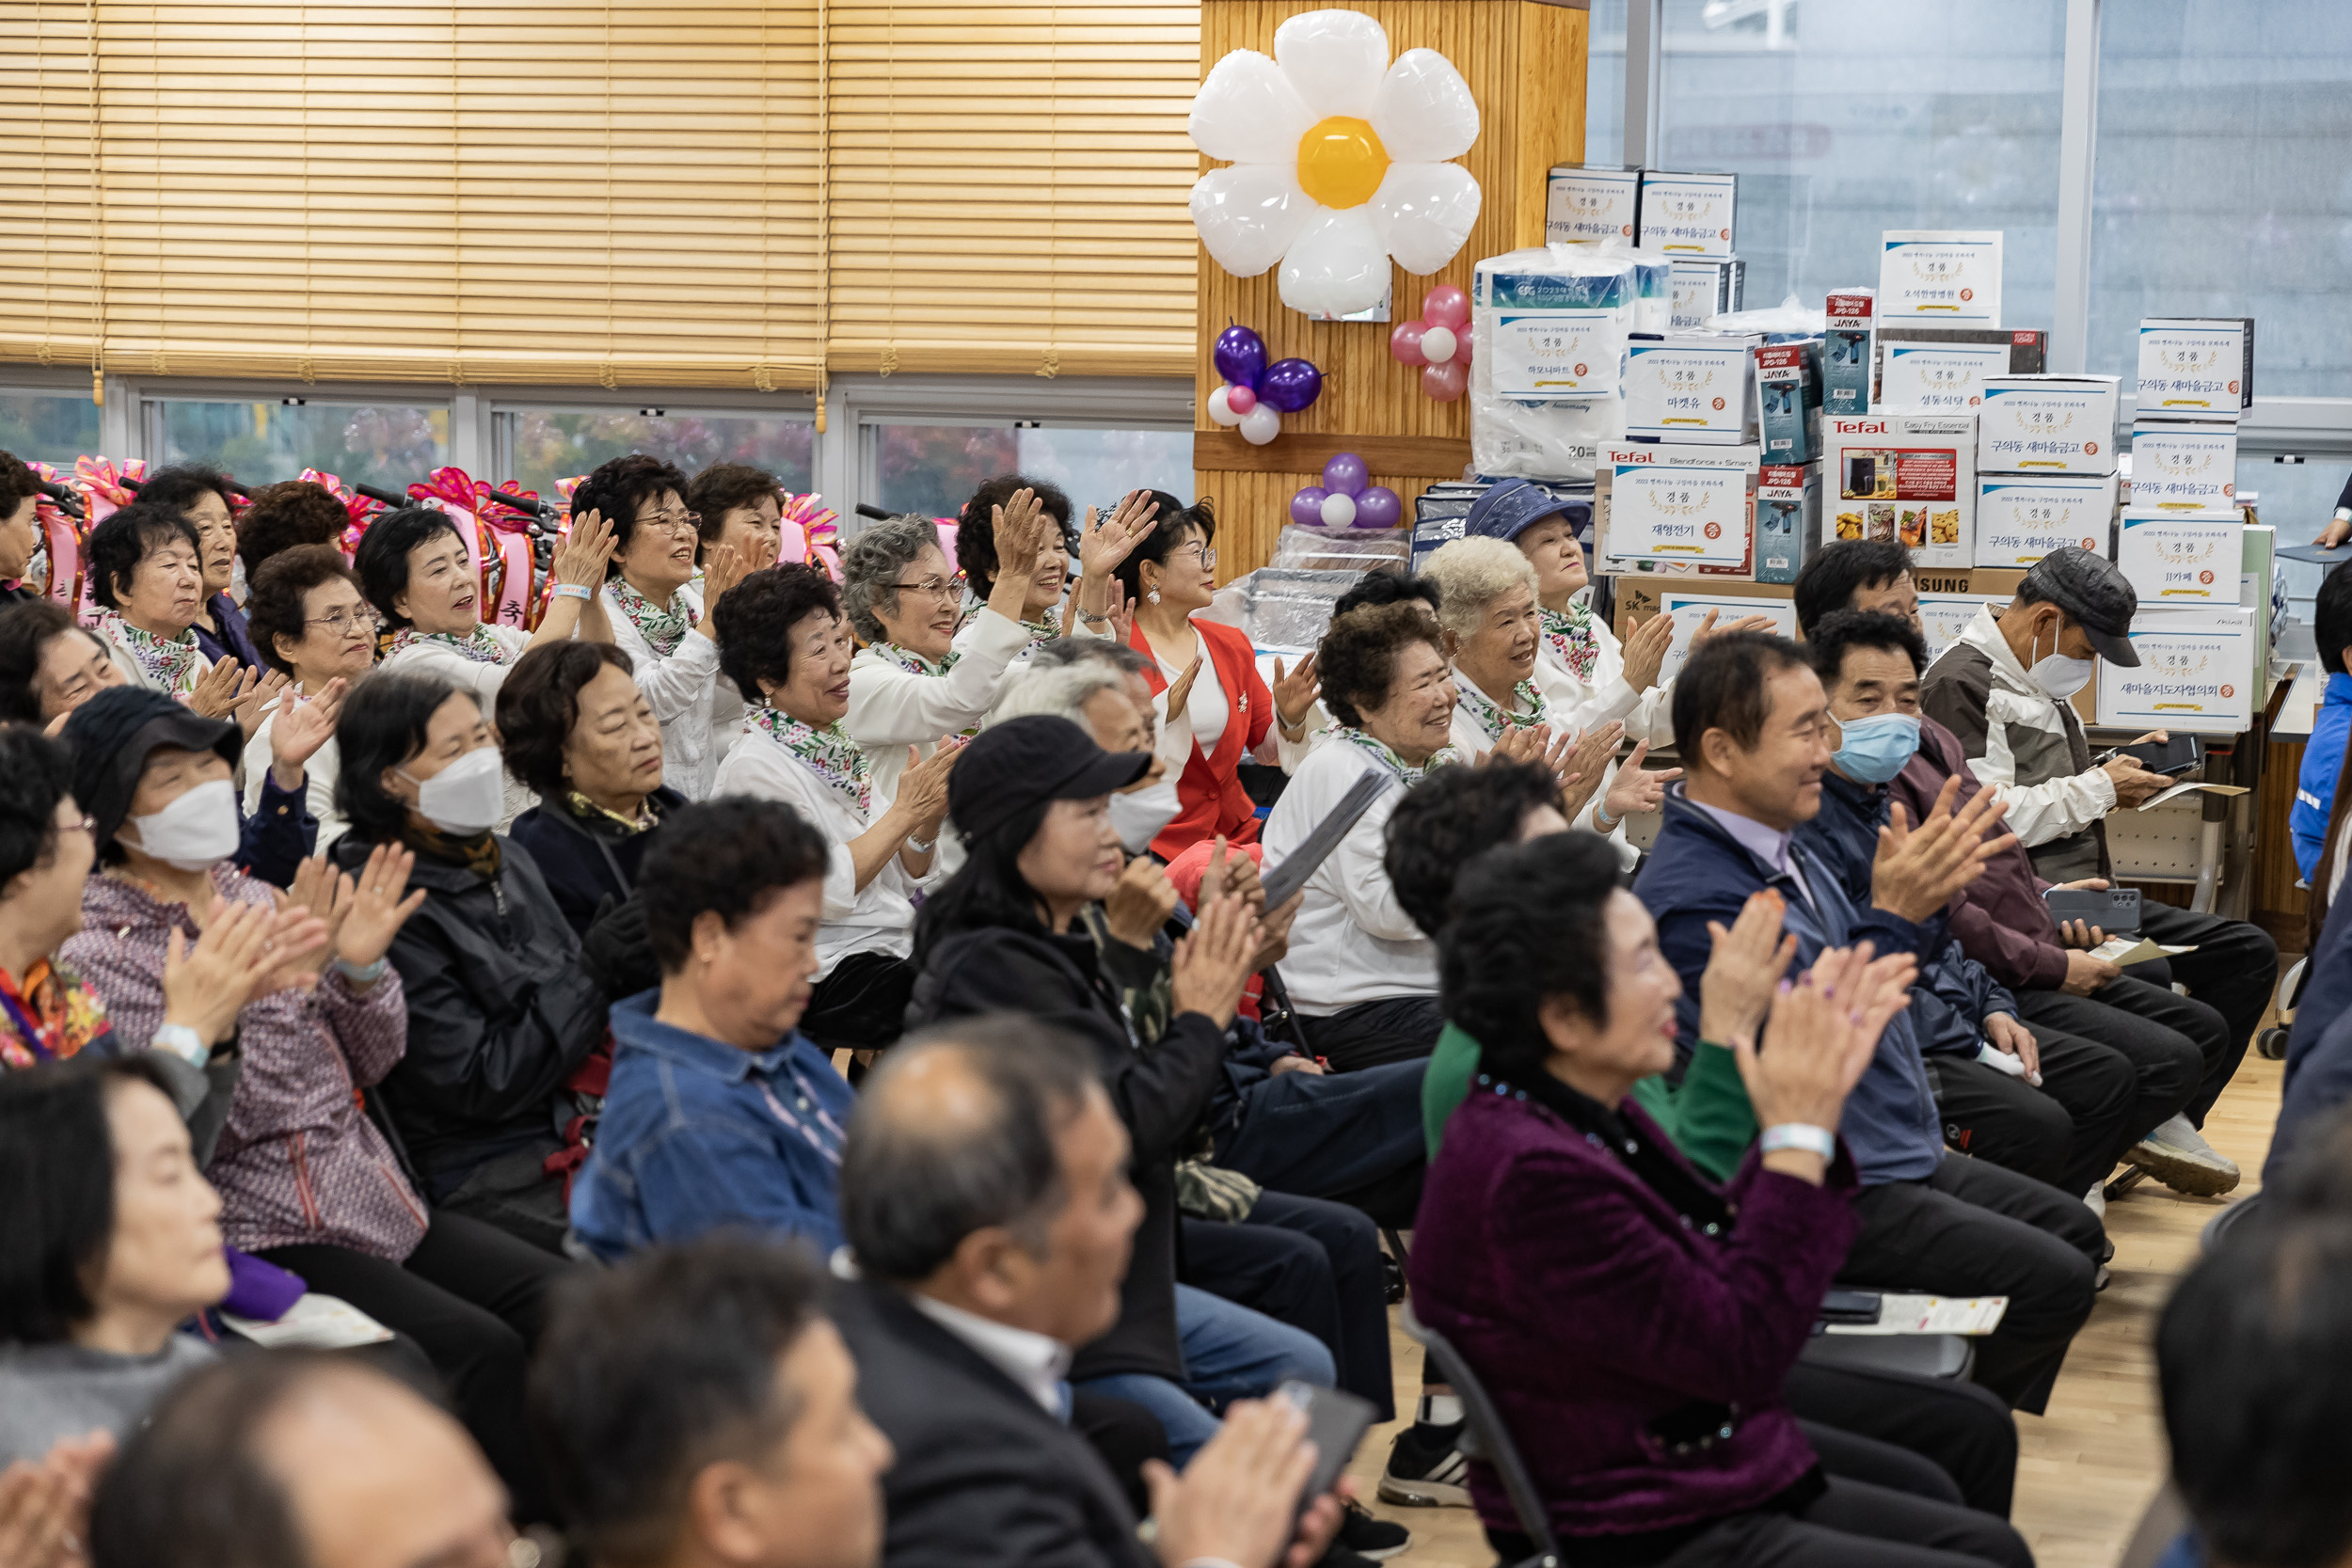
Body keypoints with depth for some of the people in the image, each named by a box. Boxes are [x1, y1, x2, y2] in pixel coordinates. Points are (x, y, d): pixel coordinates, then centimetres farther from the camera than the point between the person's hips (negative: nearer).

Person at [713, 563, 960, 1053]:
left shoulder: (839, 747, 14)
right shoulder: (755, 768, -10)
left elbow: (908, 879, 15)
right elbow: (824, 893, -19)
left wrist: (929, 819, -4)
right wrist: (905, 812, -15)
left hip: (899, 956, 8)